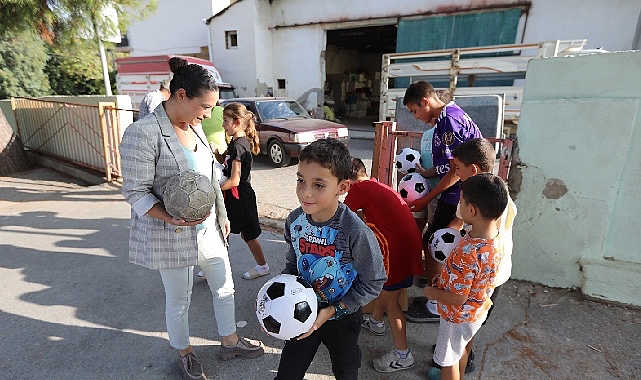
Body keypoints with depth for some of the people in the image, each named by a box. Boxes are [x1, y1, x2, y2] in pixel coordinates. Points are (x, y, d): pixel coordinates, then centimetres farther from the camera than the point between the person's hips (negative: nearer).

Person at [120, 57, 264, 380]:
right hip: (172, 236, -7)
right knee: (179, 300, 14)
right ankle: (184, 354, 41)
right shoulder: (143, 134, -20)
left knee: (224, 285, 17)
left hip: (209, 228, 7)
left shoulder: (194, 127, 4)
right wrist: (172, 219, -31)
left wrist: (222, 216, 16)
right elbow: (135, 192, -18)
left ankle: (230, 342, 41)